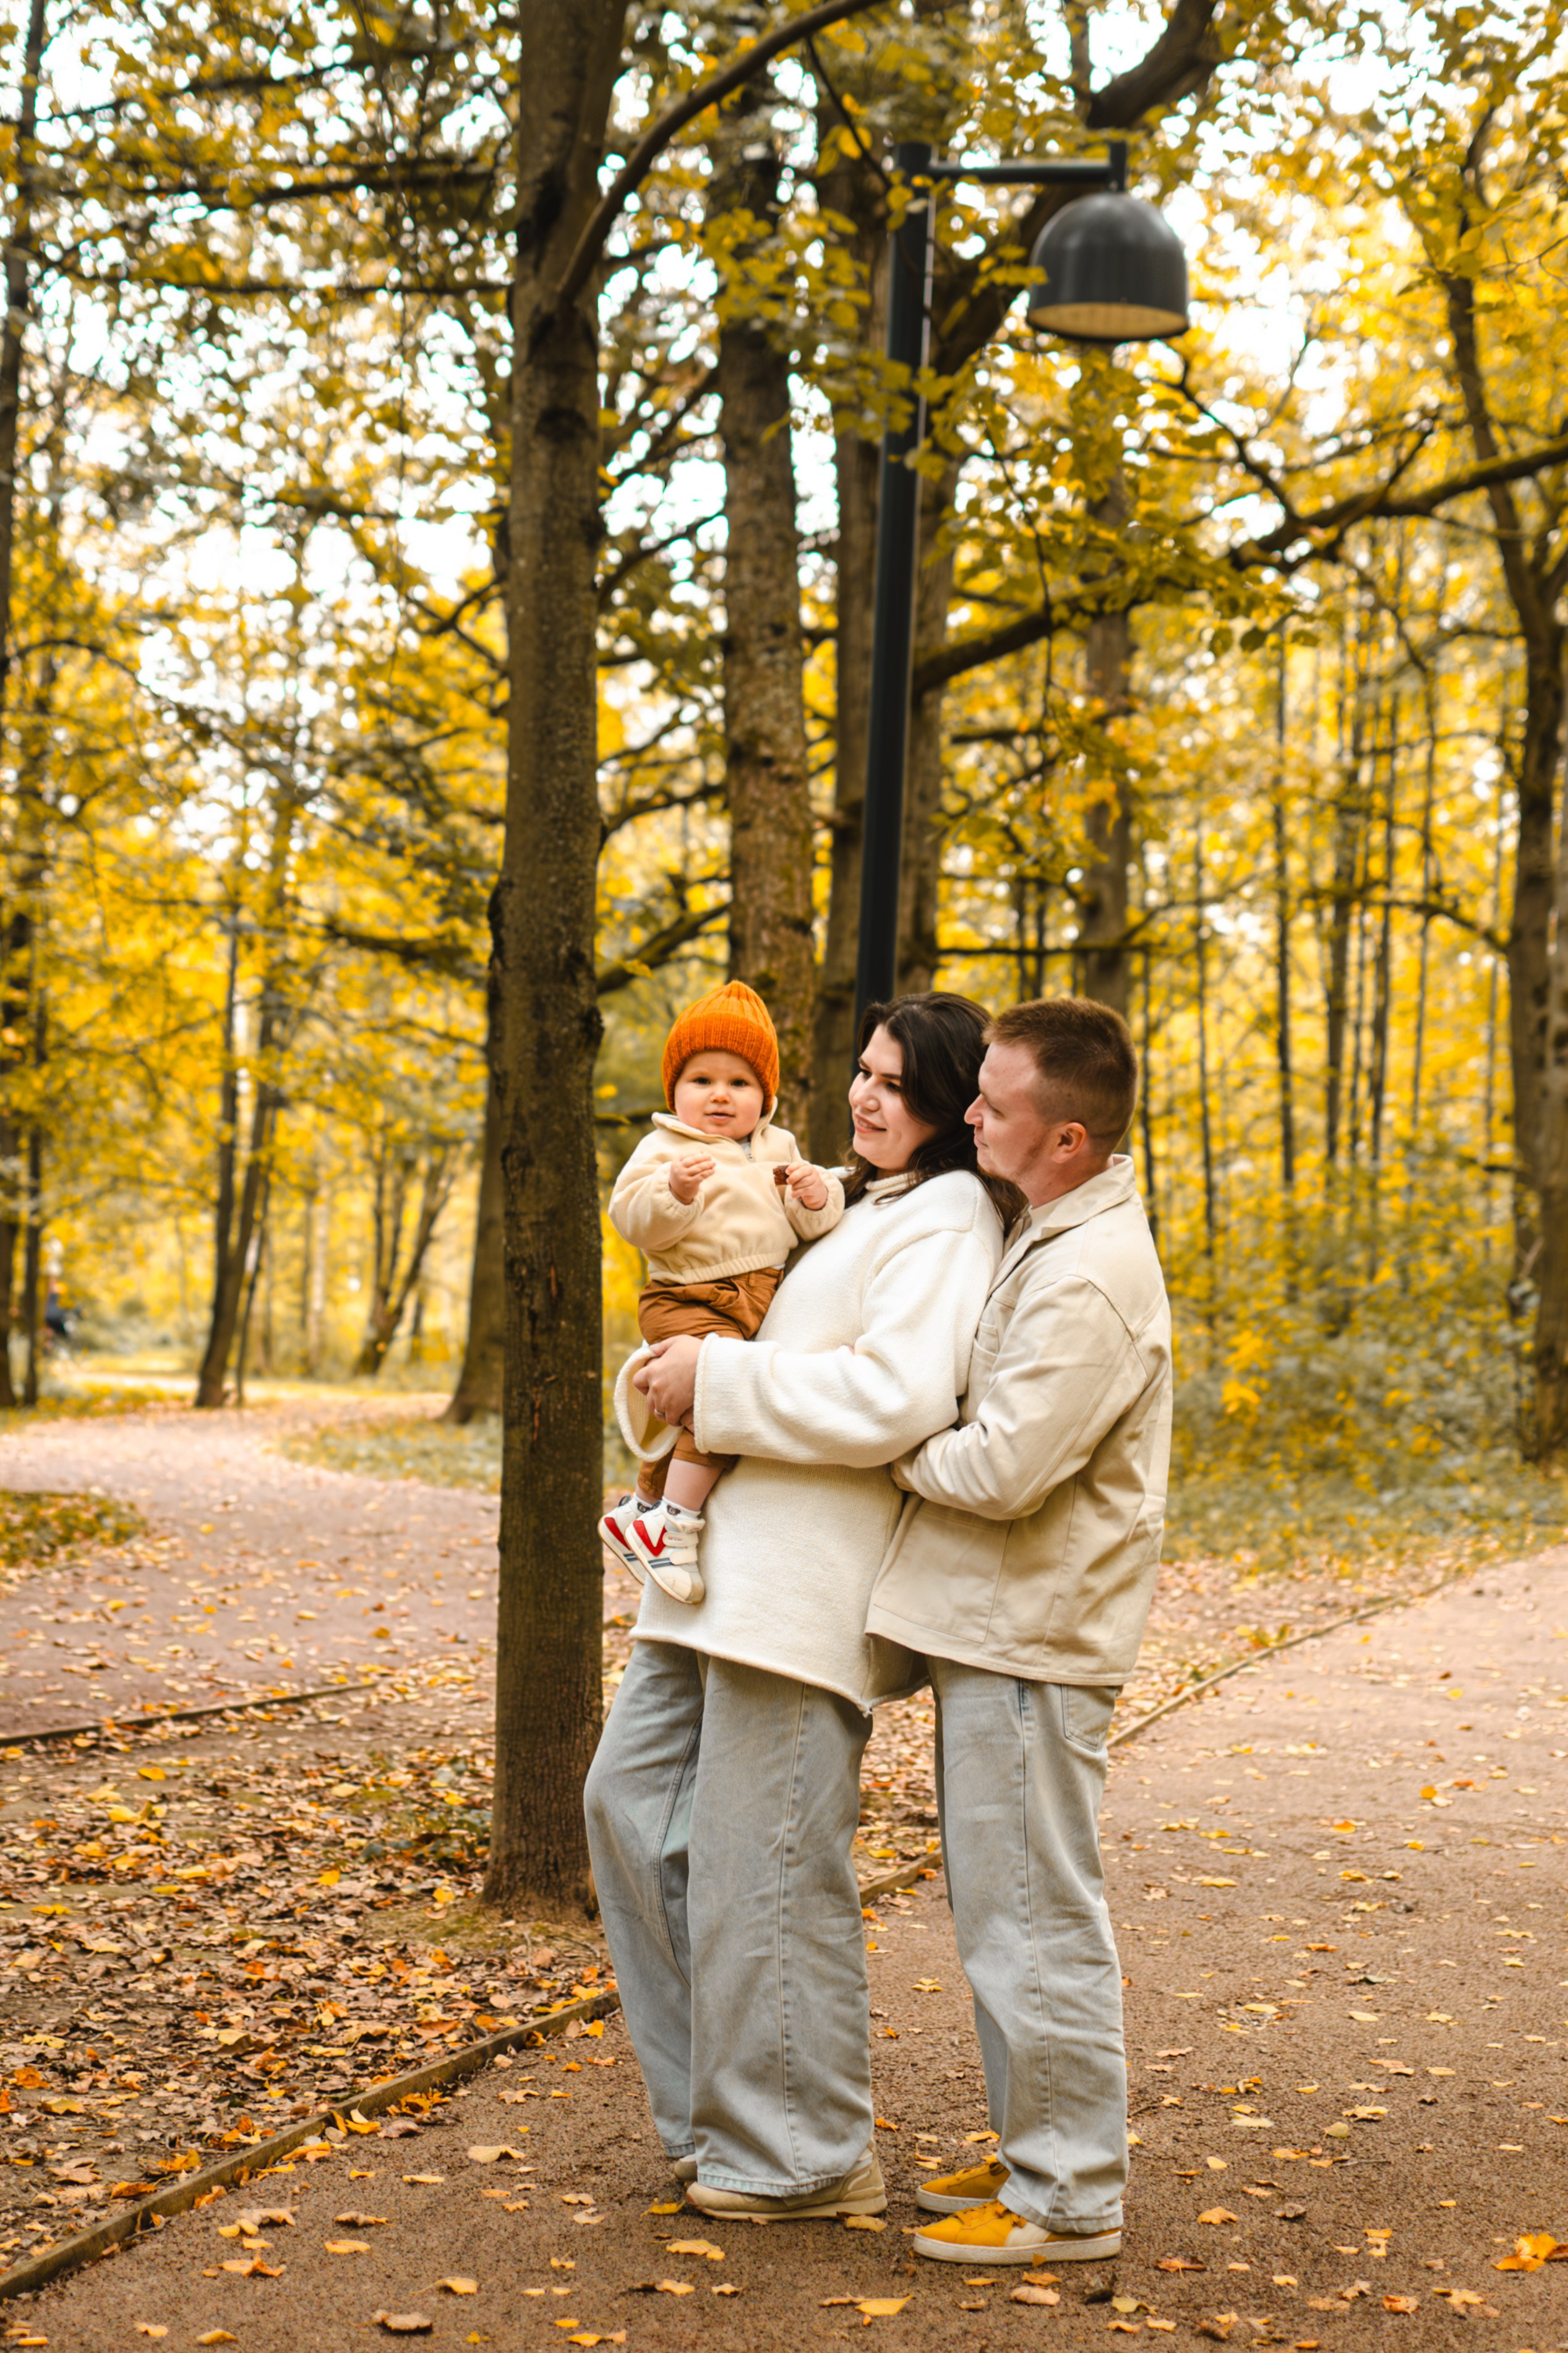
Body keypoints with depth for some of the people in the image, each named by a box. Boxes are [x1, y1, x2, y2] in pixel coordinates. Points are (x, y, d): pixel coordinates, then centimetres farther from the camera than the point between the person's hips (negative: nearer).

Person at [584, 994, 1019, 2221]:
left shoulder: (945, 1218, -10)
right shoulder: (863, 1206, 21)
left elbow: (896, 1398, -23)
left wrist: (719, 1382, -15)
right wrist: (687, 1376, 14)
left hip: (807, 1588, -10)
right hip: (728, 1566, 10)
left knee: (763, 1866, -4)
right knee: (635, 1804, 13)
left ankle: (804, 2155, 10)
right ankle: (719, 2106, 23)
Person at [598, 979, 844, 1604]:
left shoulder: (776, 1149, 13)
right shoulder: (663, 1149, -5)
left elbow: (809, 1224, 9)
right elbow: (633, 1218, -17)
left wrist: (817, 1196, -13)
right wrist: (676, 1192, -35)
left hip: (764, 1298, 7)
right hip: (690, 1299, -7)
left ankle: (641, 1510, 37)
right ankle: (673, 1524, -18)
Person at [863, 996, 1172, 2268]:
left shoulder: (1089, 1281, -21)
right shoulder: (1051, 1234, 11)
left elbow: (1000, 1469, -25)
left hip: (1030, 1638, -10)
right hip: (999, 1626, 10)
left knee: (1035, 1919, -2)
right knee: (1008, 1911, 18)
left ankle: (1070, 2199, 9)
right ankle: (1039, 2152, 30)